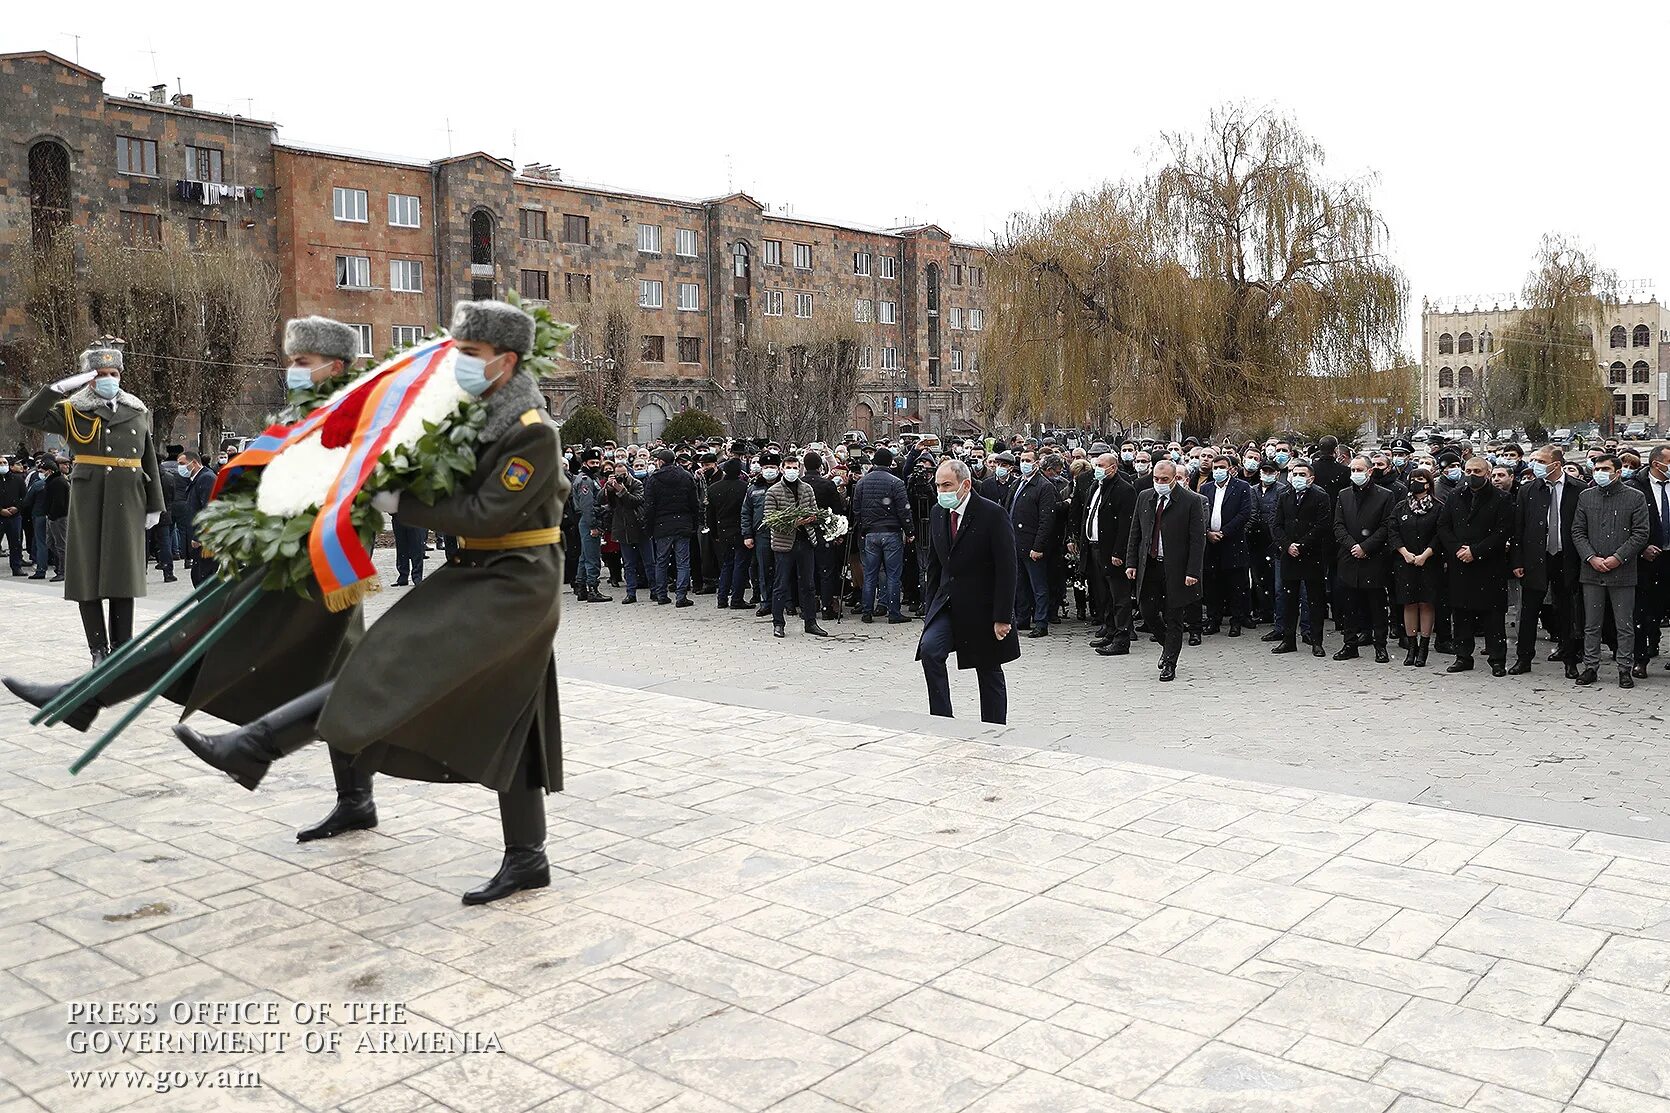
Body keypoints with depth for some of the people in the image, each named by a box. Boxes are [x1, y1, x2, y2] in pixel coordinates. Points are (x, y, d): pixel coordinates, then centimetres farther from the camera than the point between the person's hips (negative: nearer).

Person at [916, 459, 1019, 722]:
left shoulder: (993, 514, -14)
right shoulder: (937, 513, 5)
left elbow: (1007, 569, -15)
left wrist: (1002, 617, -17)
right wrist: (931, 608, 8)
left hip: (983, 607, -5)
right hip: (947, 602, 5)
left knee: (989, 673, 7)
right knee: (929, 648, -19)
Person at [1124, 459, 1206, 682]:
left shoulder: (1192, 501, -7)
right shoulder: (1144, 497, 8)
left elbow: (1198, 539, -9)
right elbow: (1135, 533, 12)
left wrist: (1193, 572, -14)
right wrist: (1131, 562, 5)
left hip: (1176, 569, -4)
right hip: (1149, 567, 4)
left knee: (1173, 618, 3)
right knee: (1148, 612, 5)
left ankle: (1169, 665, 14)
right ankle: (1168, 646, 32)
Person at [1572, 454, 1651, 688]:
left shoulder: (1635, 497, 0)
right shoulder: (1586, 497, 8)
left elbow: (1641, 533, -4)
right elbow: (1577, 531, 6)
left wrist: (1617, 558, -13)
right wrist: (1591, 558, -7)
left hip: (1623, 572, -2)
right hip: (1592, 571, 2)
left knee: (1625, 626, 4)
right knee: (1591, 625, 8)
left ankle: (1625, 669, 13)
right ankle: (1590, 666, 16)